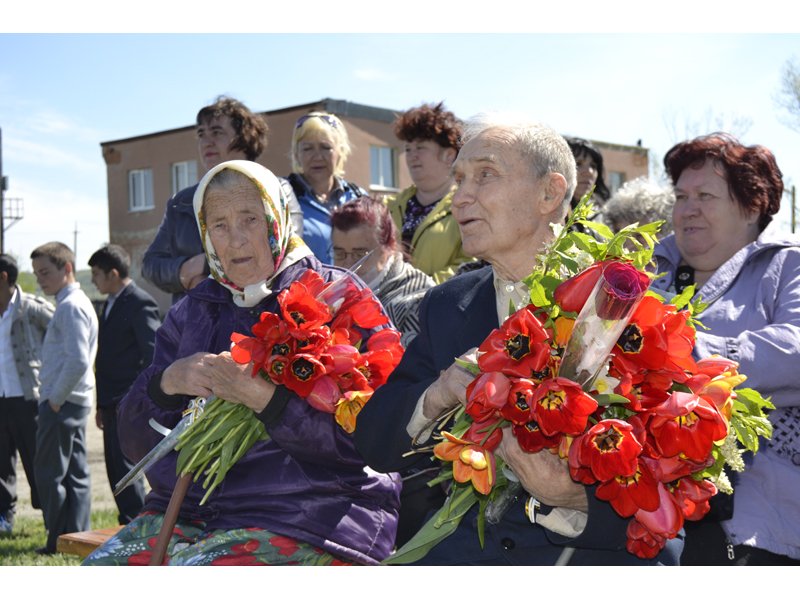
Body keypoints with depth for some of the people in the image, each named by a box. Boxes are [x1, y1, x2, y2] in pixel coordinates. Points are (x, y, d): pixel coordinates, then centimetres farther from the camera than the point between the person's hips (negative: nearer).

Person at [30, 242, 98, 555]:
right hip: (76, 401, 10)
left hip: (61, 403, -10)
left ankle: (60, 541, 3)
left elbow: (78, 361, -25)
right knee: (75, 474, 10)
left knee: (49, 474, -3)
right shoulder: (77, 303, 16)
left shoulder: (71, 306, -15)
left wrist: (55, 398, -16)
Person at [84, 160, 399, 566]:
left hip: (303, 515, -6)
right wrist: (166, 383, -7)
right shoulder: (192, 312, 17)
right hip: (189, 512, 6)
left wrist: (263, 396, -21)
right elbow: (135, 443, 13)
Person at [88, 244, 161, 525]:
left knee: (125, 467, -9)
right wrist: (102, 404, 19)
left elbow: (153, 355, -15)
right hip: (113, 404, 10)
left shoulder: (140, 304, -12)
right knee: (116, 469, 13)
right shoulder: (110, 303, 17)